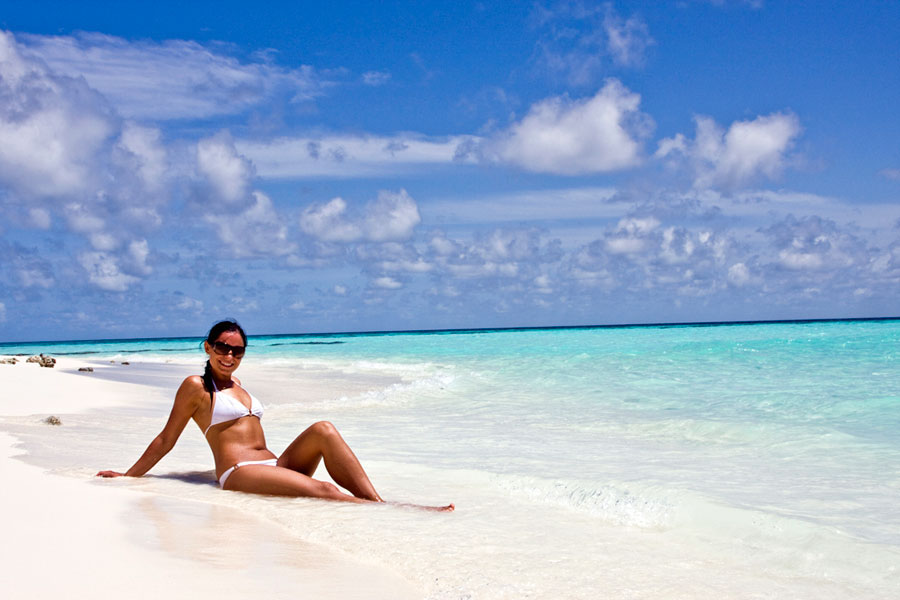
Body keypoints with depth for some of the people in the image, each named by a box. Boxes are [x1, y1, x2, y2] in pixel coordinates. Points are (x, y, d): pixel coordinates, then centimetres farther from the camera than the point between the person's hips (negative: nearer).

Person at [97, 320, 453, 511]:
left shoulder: (236, 385, 26)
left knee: (323, 430, -22)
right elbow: (166, 440, 9)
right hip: (238, 474, -7)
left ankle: (378, 503, -33)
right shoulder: (196, 387, 5)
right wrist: (128, 476, 11)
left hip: (275, 466, 7)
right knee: (321, 490, -31)